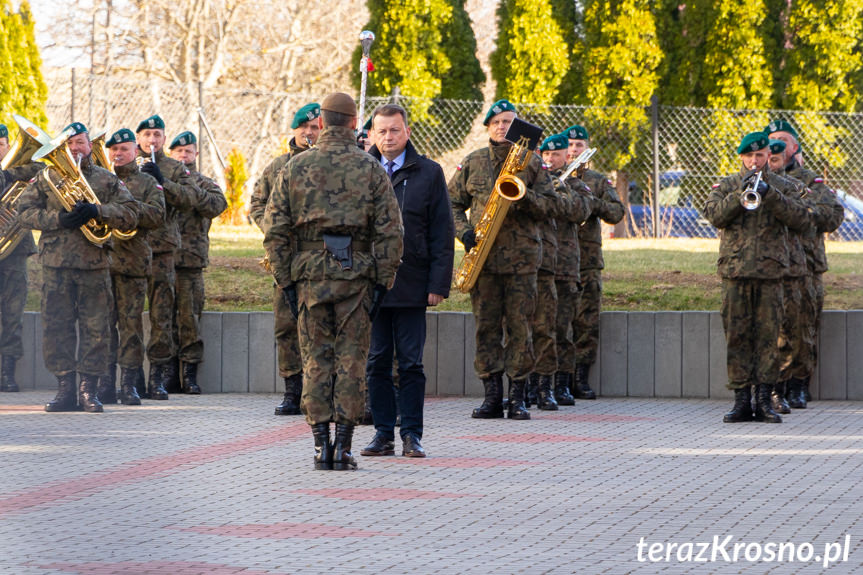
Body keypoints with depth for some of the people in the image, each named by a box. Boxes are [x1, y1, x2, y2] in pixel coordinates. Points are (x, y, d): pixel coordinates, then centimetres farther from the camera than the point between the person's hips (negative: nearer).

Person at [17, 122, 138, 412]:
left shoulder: (107, 179, 10)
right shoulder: (46, 177, 11)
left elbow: (130, 214, 1)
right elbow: (25, 210, 3)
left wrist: (97, 211, -15)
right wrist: (58, 219, -12)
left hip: (95, 264, 0)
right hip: (56, 264, 0)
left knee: (95, 327, -3)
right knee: (57, 326, 0)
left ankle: (89, 389, 2)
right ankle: (65, 389, 5)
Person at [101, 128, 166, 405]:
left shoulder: (147, 183, 9)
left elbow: (157, 216, -4)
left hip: (132, 261, -2)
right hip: (101, 258, 2)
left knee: (130, 322, -3)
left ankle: (130, 383, 1)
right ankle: (106, 382, 4)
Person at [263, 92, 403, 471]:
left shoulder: (296, 168, 4)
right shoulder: (371, 170, 0)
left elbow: (274, 230, 3)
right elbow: (389, 231, -3)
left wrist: (285, 281, 6)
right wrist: (383, 282, 1)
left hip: (309, 276, 1)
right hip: (356, 277, -1)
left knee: (316, 361, 7)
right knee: (351, 361, 3)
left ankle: (320, 446, 4)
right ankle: (343, 447, -1)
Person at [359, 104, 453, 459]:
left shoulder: (428, 173, 3)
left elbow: (441, 233, 3)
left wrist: (439, 283, -5)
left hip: (411, 286, -2)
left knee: (411, 364, 1)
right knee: (376, 363, 5)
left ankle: (411, 435, 6)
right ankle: (383, 433, 11)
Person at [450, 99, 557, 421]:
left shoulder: (532, 162, 7)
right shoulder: (472, 163, 11)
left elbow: (546, 207, 5)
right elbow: (453, 202, 14)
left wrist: (524, 193, -15)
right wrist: (463, 231, -4)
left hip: (521, 257, -1)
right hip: (484, 257, 1)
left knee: (519, 325, -2)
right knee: (486, 325, 1)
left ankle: (517, 397, 2)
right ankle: (492, 396, 5)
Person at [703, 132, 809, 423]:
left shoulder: (785, 187, 11)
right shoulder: (726, 185, 13)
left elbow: (800, 218, -6)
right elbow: (714, 214, -4)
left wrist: (770, 194, -16)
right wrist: (741, 193, -16)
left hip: (770, 271, -1)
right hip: (735, 270, 1)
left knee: (768, 335, -2)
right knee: (737, 336, 0)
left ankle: (764, 399, 1)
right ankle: (741, 400, 3)